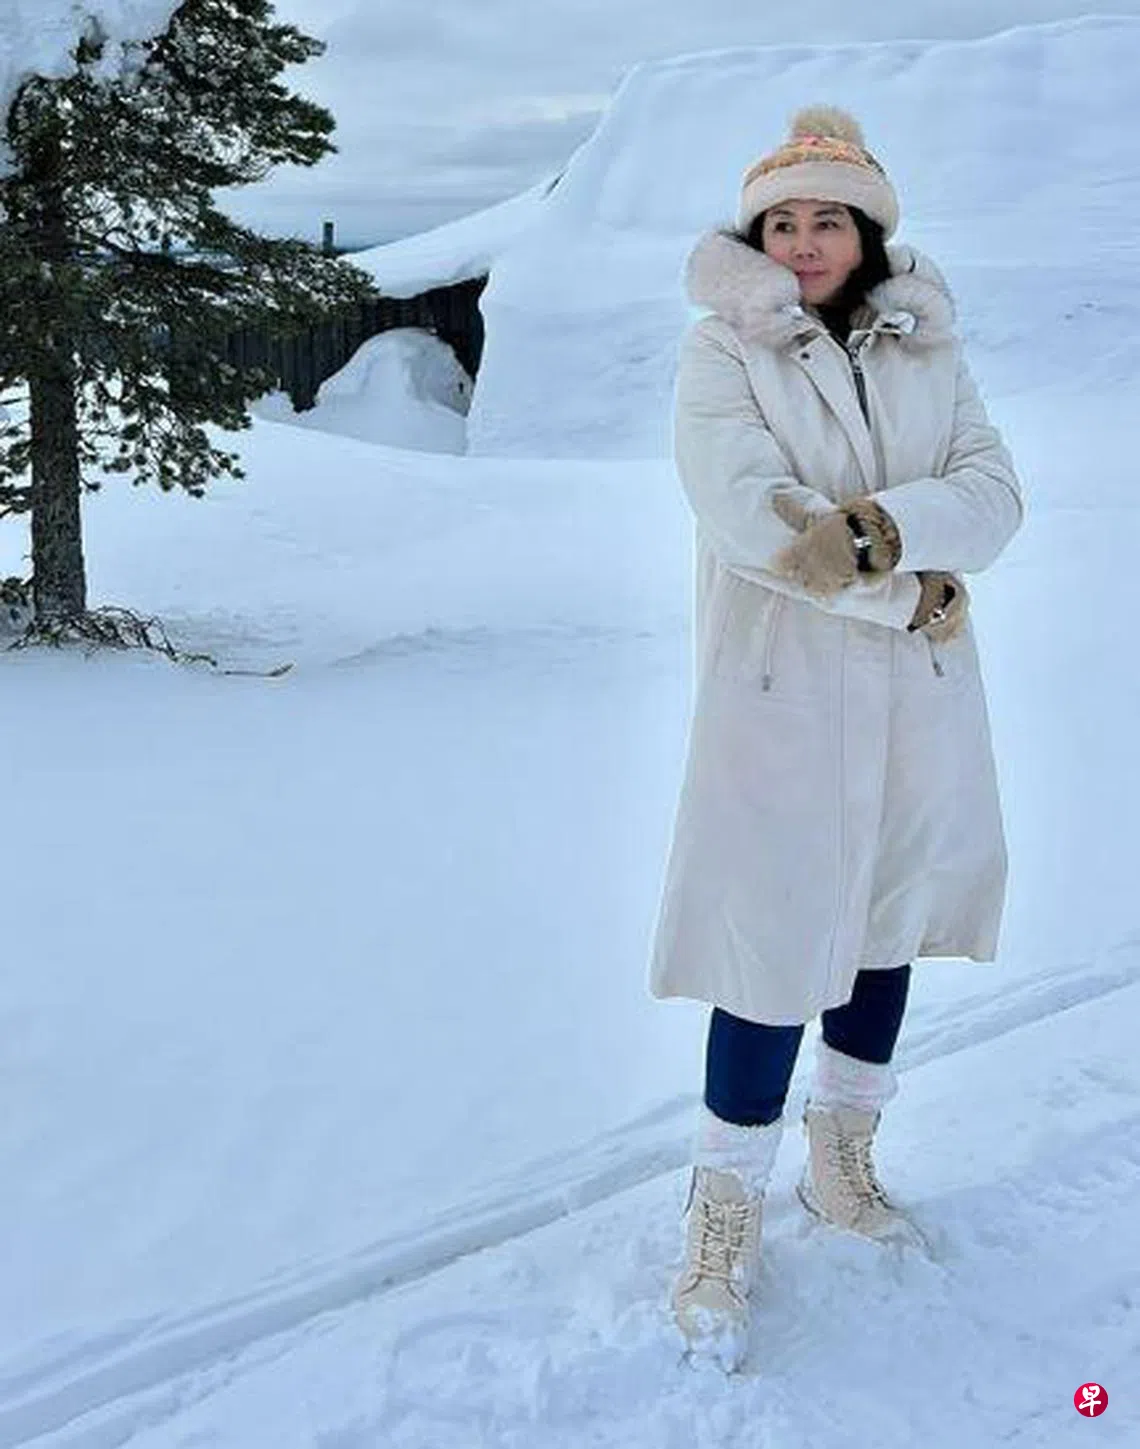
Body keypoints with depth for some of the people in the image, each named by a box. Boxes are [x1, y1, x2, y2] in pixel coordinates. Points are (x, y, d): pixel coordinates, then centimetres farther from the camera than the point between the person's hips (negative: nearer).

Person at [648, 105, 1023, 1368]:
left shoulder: (924, 347, 9)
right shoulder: (721, 348, -4)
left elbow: (994, 490, -2)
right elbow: (747, 509, -17)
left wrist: (885, 529, -21)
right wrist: (912, 593, -16)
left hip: (919, 692, 5)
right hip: (783, 691, -5)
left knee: (888, 920, 15)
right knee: (777, 947, -7)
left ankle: (842, 1160, 35)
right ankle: (725, 1219, 10)